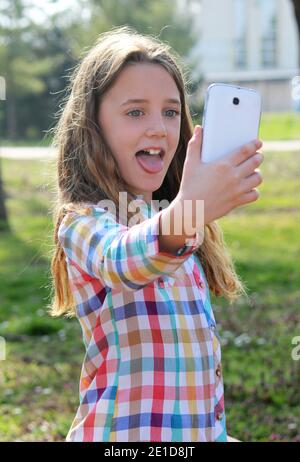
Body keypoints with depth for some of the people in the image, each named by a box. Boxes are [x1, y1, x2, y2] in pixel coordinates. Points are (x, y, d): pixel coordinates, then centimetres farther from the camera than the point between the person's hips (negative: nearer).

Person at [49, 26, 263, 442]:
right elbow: (121, 262, -36)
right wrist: (183, 217, -54)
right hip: (123, 434, -6)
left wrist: (218, 430, 14)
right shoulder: (84, 222, -13)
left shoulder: (174, 223, 11)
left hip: (200, 429, 6)